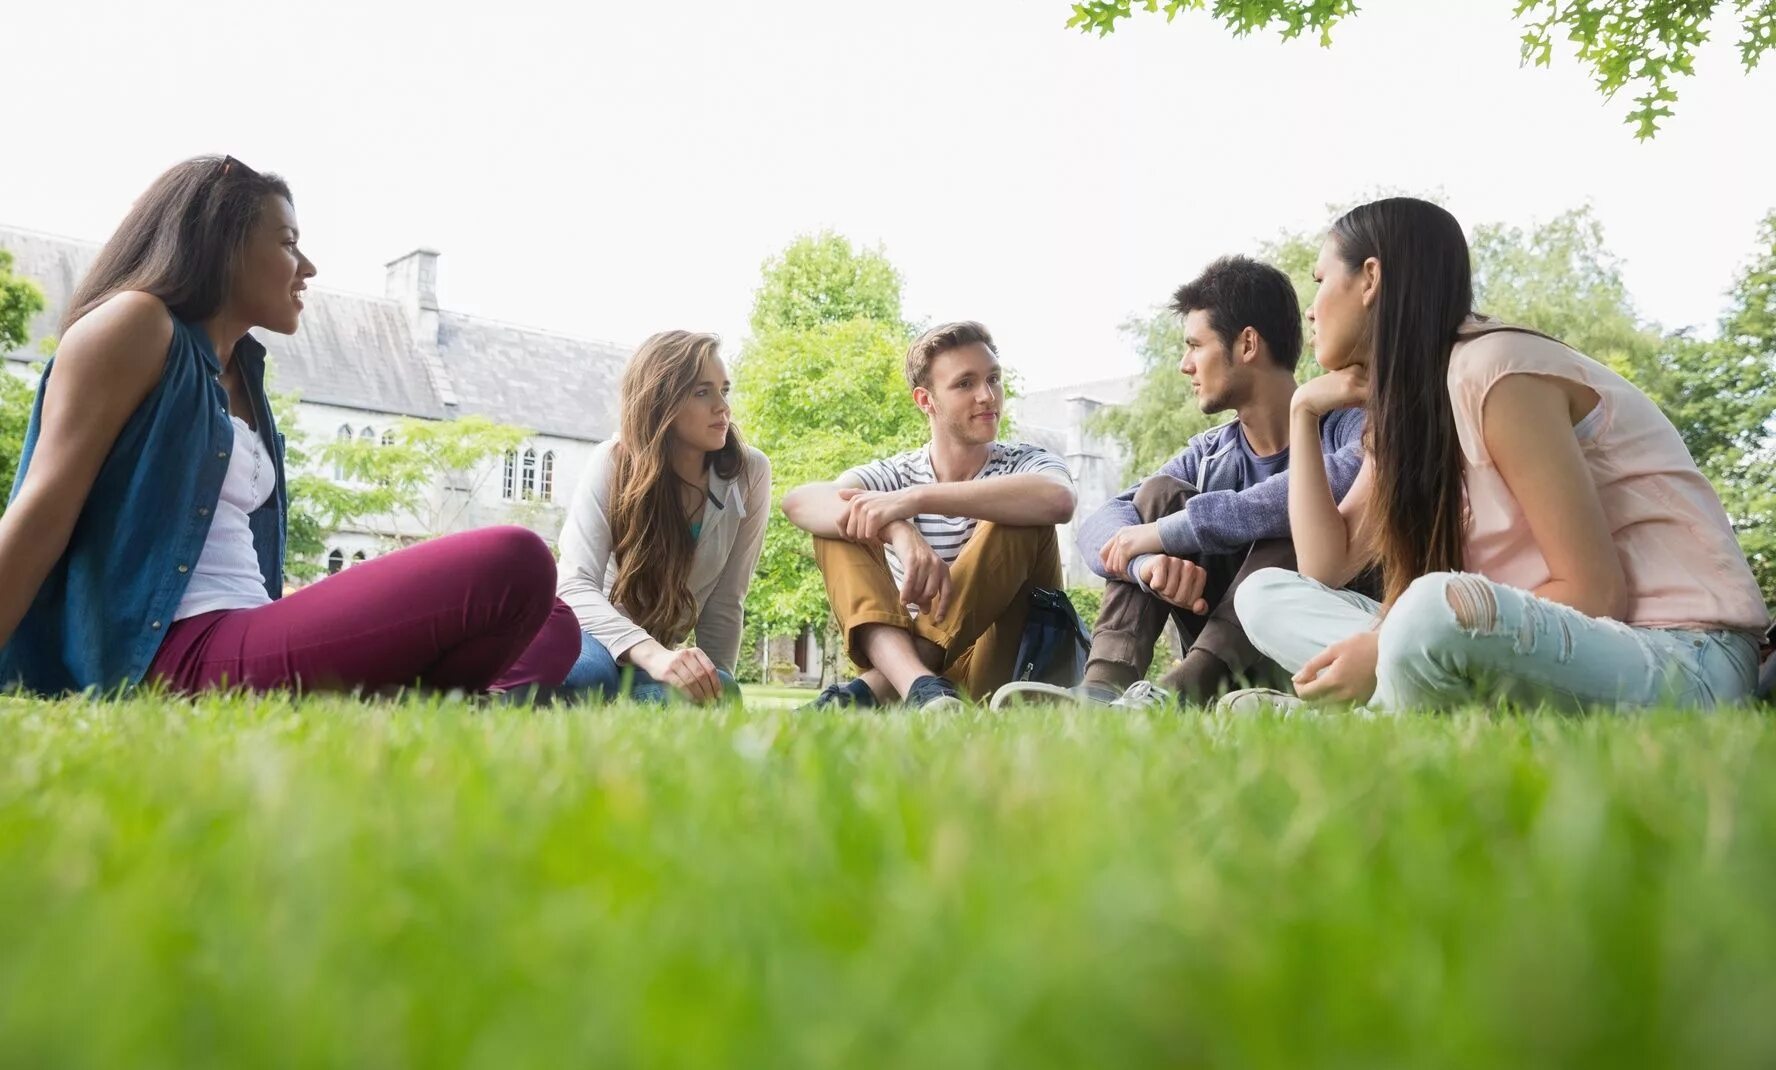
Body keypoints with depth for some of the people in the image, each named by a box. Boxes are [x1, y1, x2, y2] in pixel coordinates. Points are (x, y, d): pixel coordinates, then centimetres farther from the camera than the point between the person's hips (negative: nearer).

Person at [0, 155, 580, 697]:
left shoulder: (238, 375, 25)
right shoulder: (137, 324, 2)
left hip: (249, 642, 9)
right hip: (186, 658, -9)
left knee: (551, 632, 5)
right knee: (513, 565, -24)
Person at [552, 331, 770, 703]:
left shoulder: (750, 473, -13)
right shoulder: (613, 463, -19)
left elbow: (726, 600, -8)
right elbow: (577, 586, -30)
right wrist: (653, 654, -46)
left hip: (658, 652, 3)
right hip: (591, 634, -2)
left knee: (718, 697, -32)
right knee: (590, 671, -39)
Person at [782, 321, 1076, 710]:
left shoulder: (1026, 462, 2)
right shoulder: (895, 474, 4)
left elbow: (1059, 500, -27)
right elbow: (797, 501, -18)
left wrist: (916, 498, -31)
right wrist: (900, 532, -37)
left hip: (1010, 667, -1)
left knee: (1023, 517, -23)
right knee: (836, 521, -12)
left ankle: (871, 690, -35)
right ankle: (916, 686, -39)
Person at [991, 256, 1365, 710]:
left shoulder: (1347, 426, -8)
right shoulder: (1211, 455, 7)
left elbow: (1343, 484, -34)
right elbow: (1098, 526, -6)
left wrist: (1168, 531, -31)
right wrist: (1146, 560, -31)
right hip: (1232, 668, 5)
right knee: (1159, 492, -8)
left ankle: (1180, 692, -39)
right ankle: (1106, 686, -29)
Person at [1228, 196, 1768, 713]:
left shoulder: (1496, 369, -15)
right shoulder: (1405, 402, 11)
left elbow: (1596, 595, -19)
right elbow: (1325, 569, 6)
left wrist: (1390, 649, -22)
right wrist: (1304, 413, 5)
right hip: (1541, 646, 8)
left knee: (1443, 606, -40)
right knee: (1265, 596, 0)